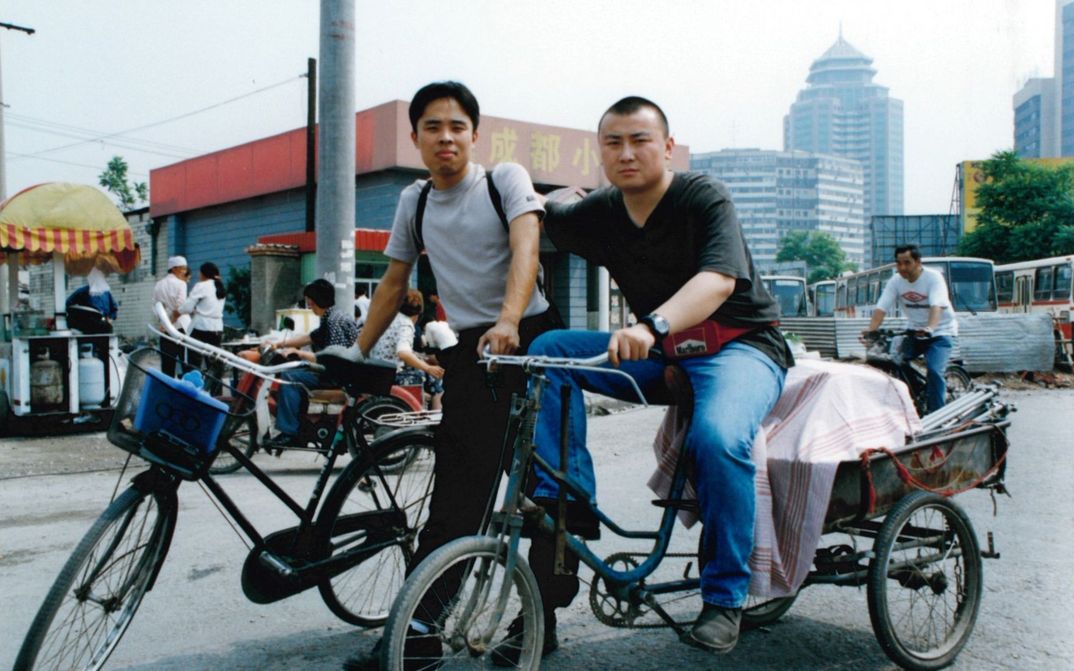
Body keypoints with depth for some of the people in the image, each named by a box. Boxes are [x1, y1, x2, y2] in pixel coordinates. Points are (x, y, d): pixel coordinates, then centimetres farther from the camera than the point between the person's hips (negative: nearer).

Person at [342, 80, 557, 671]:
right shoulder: (414, 201, 13)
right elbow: (393, 284, 21)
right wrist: (355, 355, 19)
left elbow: (525, 245, -18)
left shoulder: (505, 178, 0)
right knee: (456, 496, -3)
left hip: (531, 339, -3)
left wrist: (508, 320, -35)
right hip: (468, 354, 3)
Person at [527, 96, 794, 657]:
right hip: (659, 353, 6)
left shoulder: (704, 197, -16)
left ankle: (725, 597, -14)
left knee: (717, 438, -36)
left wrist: (652, 326, -51)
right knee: (547, 351, -13)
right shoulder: (599, 212, 1)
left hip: (741, 344, -5)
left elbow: (719, 278, -33)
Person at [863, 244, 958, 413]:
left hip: (940, 331, -5)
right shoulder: (895, 281, -7)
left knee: (934, 371, -23)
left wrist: (929, 328, -54)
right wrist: (870, 330, -34)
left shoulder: (933, 277, -20)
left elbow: (937, 307, -35)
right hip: (914, 330, 5)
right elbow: (881, 308, -16)